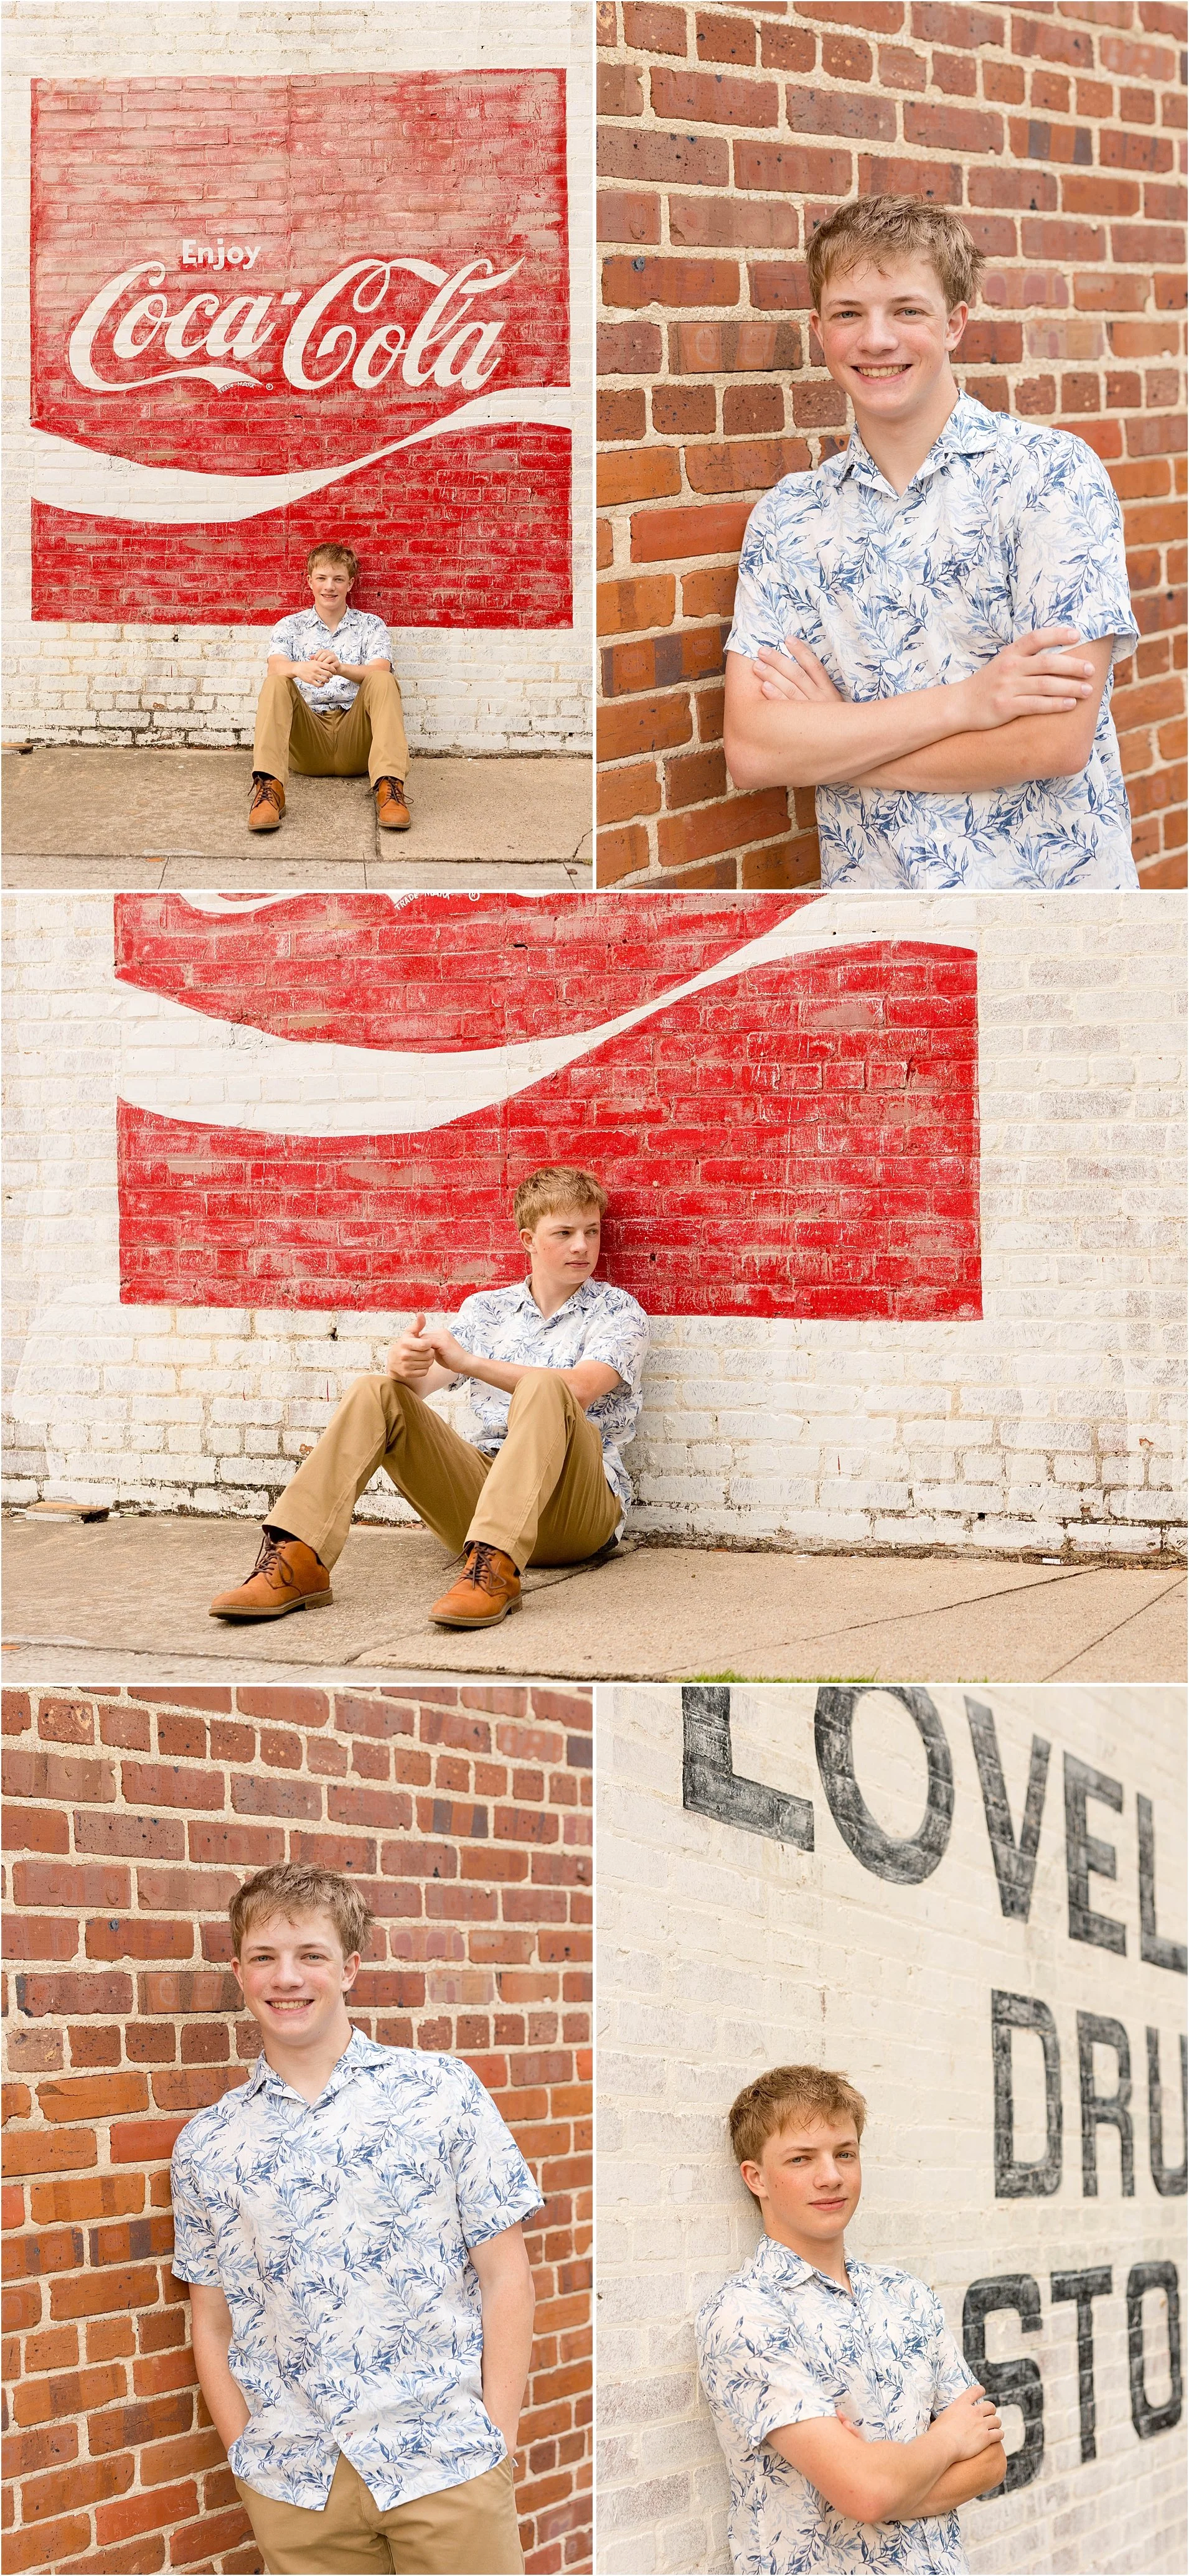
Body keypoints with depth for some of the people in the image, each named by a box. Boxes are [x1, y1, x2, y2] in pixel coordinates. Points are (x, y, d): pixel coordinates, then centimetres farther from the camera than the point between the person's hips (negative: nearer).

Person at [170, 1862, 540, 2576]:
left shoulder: (443, 2092, 1)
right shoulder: (207, 2145, 7)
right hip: (294, 2484, 2)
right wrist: (250, 2458, 2)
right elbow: (213, 2325, 12)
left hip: (444, 2461, -2)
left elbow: (505, 2277, 0)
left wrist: (498, 2443, -5)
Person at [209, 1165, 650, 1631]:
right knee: (375, 1394, -14)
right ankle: (296, 1561, -30)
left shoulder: (618, 1310, 7)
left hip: (576, 1506, -4)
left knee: (543, 1390, -33)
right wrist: (402, 1366, -21)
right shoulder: (485, 1309, 20)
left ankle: (495, 1567, -51)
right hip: (486, 1482, 4)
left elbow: (579, 1389, -14)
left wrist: (467, 1361, -20)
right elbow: (422, 1384, 5)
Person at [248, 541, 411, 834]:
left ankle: (389, 787, -44)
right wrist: (300, 669, -32)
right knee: (276, 684, -25)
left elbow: (379, 672, -6)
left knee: (383, 682, -26)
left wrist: (340, 668, -29)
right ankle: (269, 788, -45)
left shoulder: (371, 626, 15)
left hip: (354, 739, 0)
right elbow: (276, 666, -6)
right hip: (307, 737, 0)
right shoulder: (290, 627, 17)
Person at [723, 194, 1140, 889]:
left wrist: (830, 737, -4)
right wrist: (962, 703, -12)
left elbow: (1056, 742, -11)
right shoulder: (787, 518, 8)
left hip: (1053, 883, -2)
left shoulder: (1049, 473, -3)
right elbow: (750, 750, -3)